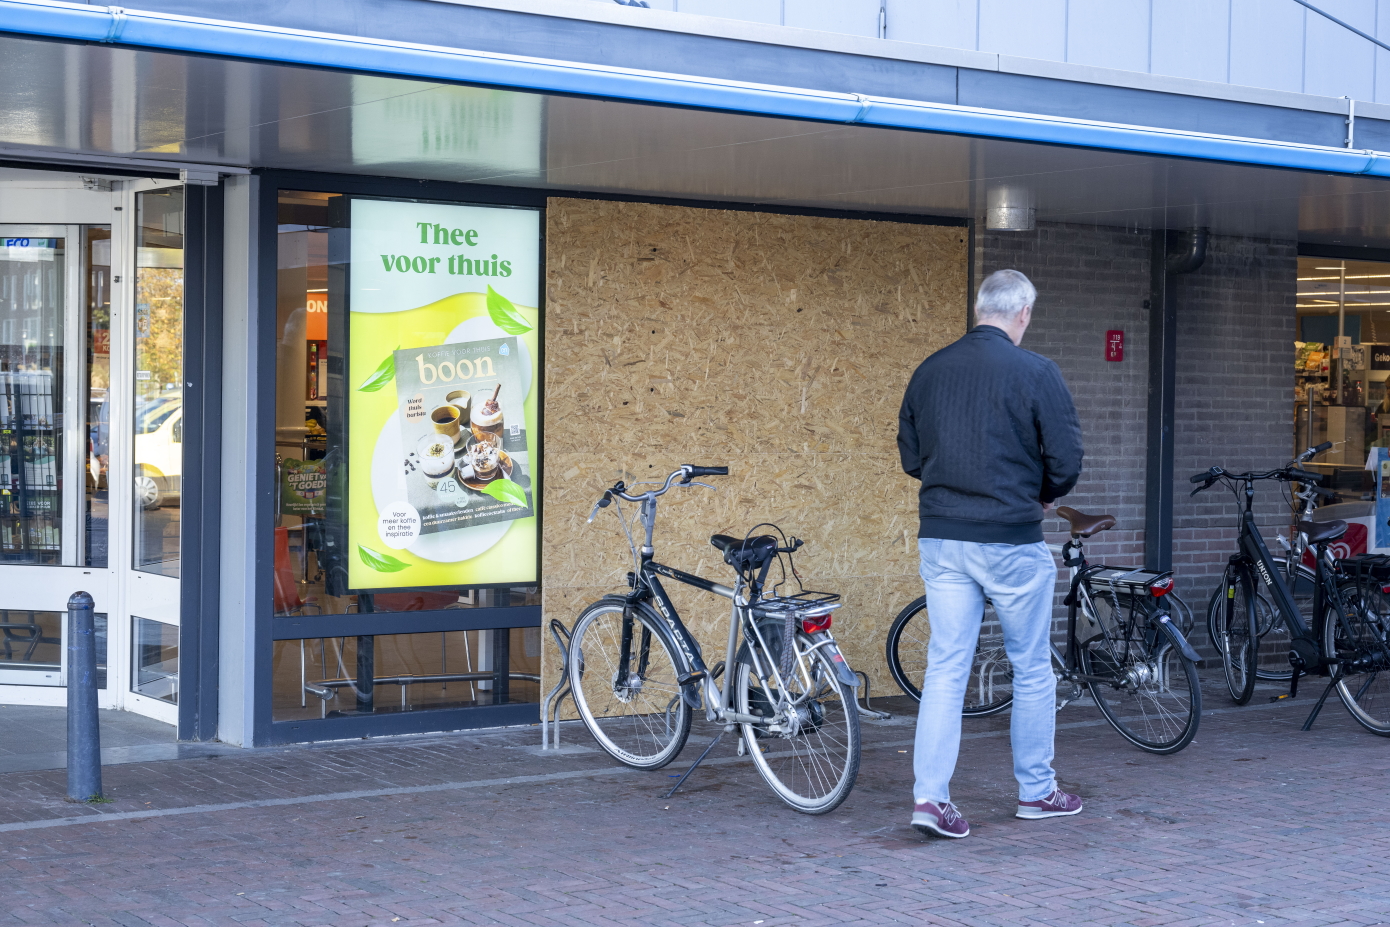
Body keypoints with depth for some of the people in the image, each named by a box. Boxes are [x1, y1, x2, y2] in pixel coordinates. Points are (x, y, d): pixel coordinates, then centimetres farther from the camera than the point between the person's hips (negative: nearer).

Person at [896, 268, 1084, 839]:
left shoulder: (929, 371, 6)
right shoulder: (1035, 373, -10)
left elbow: (911, 455, 11)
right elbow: (1065, 460, -10)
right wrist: (1047, 495, 10)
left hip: (941, 539, 4)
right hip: (1011, 540, -4)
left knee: (945, 669, 5)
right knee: (1032, 668, 12)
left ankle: (930, 796, -3)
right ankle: (1037, 791, 22)